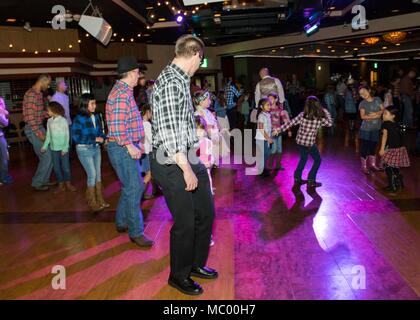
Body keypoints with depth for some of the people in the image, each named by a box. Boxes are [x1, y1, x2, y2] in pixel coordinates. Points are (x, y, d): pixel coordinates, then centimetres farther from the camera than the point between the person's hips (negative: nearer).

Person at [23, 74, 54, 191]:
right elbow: (30, 117, -21)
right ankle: (37, 183, 7)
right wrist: (39, 133, -20)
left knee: (50, 154, 12)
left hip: (40, 127, 9)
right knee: (46, 156, -6)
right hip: (33, 129, -9)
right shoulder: (31, 94, -18)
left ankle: (44, 180, 25)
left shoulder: (39, 94, 12)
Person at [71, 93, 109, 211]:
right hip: (84, 150, -5)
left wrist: (104, 138, -10)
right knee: (92, 175, -4)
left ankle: (100, 200, 24)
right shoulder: (78, 119, -15)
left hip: (96, 148, 5)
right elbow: (76, 138, -16)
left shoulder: (96, 116, 0)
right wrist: (95, 139, -19)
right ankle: (92, 203, 11)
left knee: (98, 174, 11)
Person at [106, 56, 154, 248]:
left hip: (127, 147, 11)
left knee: (129, 186, 19)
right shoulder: (122, 93, -17)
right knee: (135, 188, -6)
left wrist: (138, 142, 20)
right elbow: (117, 126, -25)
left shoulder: (124, 91, 16)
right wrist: (129, 146, -19)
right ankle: (136, 232, 4)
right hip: (122, 148, -11)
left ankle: (122, 222, 32)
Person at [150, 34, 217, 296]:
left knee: (206, 213, 17)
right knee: (186, 222, 3)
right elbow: (169, 132, -24)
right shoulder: (170, 82, -18)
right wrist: (186, 170, -22)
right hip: (174, 164, -10)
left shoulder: (180, 80, 12)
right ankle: (179, 275, 26)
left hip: (189, 159, 10)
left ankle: (196, 264, 36)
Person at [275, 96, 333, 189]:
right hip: (310, 143, -4)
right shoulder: (320, 118, -12)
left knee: (303, 158, 24)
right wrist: (326, 113, 13)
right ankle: (311, 181, 12)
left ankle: (297, 178, 29)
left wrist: (279, 130, -2)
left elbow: (291, 123, -8)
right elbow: (330, 123, 4)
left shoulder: (302, 115, -8)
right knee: (317, 160, 15)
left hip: (299, 141, 4)